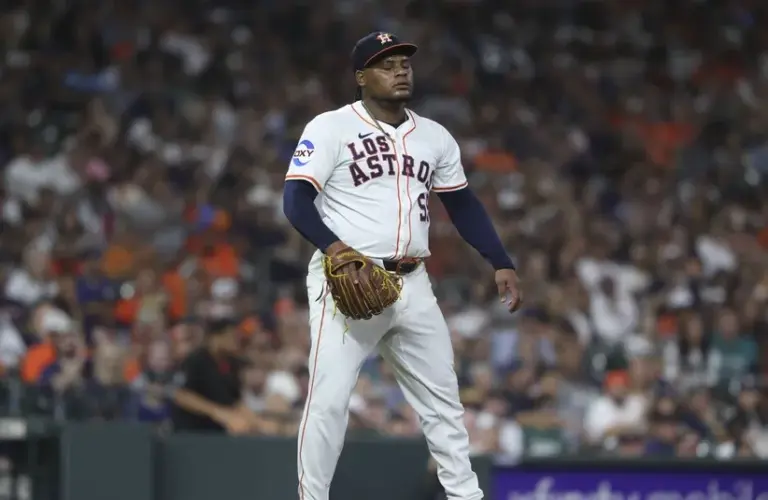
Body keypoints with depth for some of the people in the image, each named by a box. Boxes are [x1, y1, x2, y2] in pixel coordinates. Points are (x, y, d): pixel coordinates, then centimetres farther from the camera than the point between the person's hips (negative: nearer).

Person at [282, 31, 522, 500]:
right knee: (329, 400, -11)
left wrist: (502, 264, 9)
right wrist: (335, 248, -29)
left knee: (444, 399, 9)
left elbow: (465, 206, 18)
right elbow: (296, 199, -13)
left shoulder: (435, 137, 12)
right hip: (348, 284, -5)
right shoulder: (330, 128, -5)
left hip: (413, 286, 6)